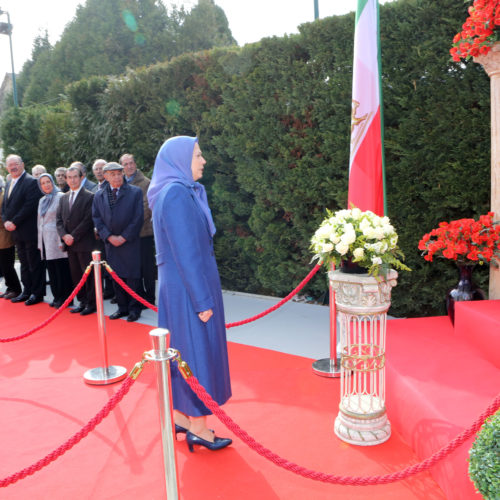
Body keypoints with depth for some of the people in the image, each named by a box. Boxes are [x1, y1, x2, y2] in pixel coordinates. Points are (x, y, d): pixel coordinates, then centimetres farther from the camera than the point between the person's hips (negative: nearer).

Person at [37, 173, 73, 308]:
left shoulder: (60, 197, -5)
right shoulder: (42, 200, 18)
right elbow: (40, 222, 21)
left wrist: (63, 240, -15)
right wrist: (40, 242, 16)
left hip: (57, 239, -7)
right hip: (45, 240, 7)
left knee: (62, 270, -6)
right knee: (51, 269, 8)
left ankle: (65, 297, 2)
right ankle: (57, 297, 16)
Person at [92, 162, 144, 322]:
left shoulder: (135, 192, -2)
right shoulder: (99, 196, 9)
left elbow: (138, 218, -6)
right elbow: (97, 219, 7)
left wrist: (124, 237, -10)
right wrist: (109, 237, -7)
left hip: (130, 243, -3)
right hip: (110, 243, 4)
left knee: (132, 277, -1)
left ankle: (134, 308, 10)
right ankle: (122, 307, 20)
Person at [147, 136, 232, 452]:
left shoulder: (179, 192, 12)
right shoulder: (177, 194, -19)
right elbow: (186, 252, -22)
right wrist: (202, 300, -20)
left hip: (177, 287, 10)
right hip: (188, 288, -10)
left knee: (183, 348, 16)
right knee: (197, 350, 0)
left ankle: (180, 414, 29)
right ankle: (198, 427, 13)